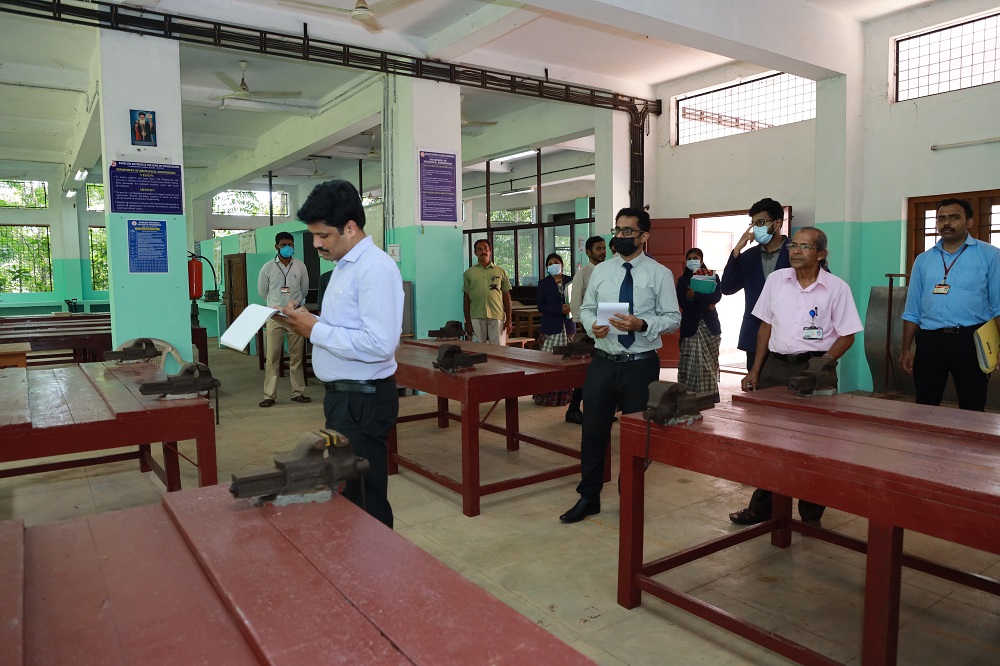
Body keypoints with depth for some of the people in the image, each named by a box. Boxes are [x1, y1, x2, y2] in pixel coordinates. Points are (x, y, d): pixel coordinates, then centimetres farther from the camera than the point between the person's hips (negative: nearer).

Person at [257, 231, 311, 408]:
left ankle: (298, 392, 14)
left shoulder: (300, 266, 3)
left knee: (297, 356, 6)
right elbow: (262, 291, 11)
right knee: (272, 357, -1)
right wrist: (275, 304, 13)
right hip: (274, 317, -1)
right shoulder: (268, 268, 0)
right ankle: (269, 395, 3)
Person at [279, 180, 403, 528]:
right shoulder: (344, 265, 13)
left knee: (365, 499, 2)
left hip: (363, 400, -10)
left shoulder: (375, 268, -19)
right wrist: (309, 321, 4)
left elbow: (379, 344, -28)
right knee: (343, 491, 20)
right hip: (342, 395, 10)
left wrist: (316, 330, -20)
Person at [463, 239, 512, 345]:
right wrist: (468, 322, 2)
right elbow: (466, 299, 8)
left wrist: (509, 319, 3)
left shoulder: (500, 271, 11)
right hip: (476, 317, 0)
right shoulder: (469, 273, 9)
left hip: (497, 316, 0)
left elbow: (506, 296, 10)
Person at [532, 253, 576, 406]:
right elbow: (541, 306, -4)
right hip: (551, 327, -2)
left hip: (568, 326, 2)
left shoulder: (570, 281, 10)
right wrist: (560, 309, -16)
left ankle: (565, 392, 14)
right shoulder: (543, 283, 3)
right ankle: (546, 394, 0)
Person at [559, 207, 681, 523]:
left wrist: (642, 324, -21)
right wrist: (592, 325, -12)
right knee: (593, 431, 8)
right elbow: (586, 309, 10)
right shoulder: (600, 271, 7)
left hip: (641, 365, -2)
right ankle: (588, 498, 25)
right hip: (603, 363, 3)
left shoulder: (660, 274, -3)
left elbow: (673, 318, -4)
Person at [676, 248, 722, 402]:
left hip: (710, 325, 1)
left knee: (710, 364, 0)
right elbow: (683, 303, -5)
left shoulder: (712, 277, 10)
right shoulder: (682, 280, 8)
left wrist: (695, 295, -14)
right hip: (690, 326, -1)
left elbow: (717, 297, -8)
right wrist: (706, 307, -9)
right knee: (690, 365, -6)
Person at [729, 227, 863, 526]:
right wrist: (755, 370, 7)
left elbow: (847, 336, -2)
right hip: (775, 365, 3)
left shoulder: (837, 288, -5)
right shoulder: (776, 279, 4)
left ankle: (811, 515, 21)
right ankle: (761, 508, 23)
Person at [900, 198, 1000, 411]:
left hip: (971, 339, -2)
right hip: (929, 340, 3)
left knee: (972, 409, 5)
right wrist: (906, 349, 8)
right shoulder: (923, 260, 11)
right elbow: (912, 311, 13)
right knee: (925, 406, 9)